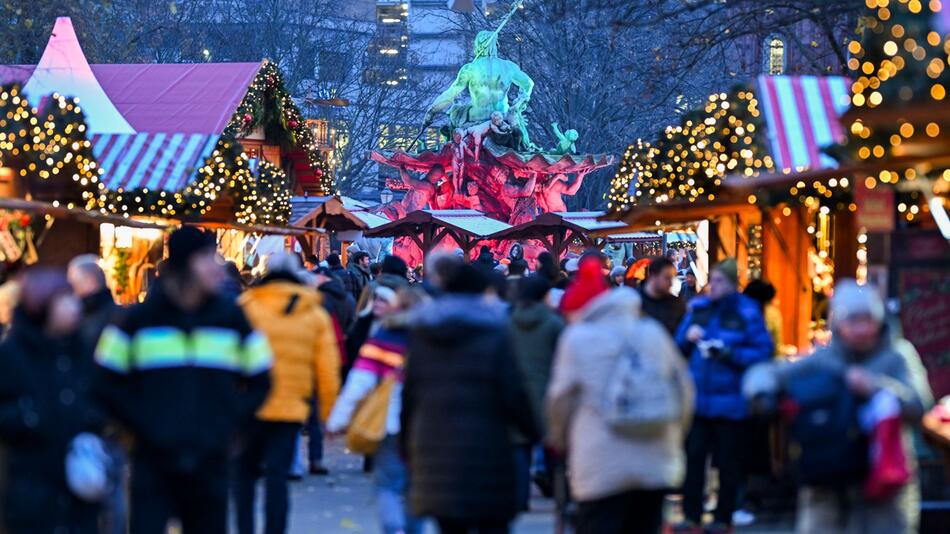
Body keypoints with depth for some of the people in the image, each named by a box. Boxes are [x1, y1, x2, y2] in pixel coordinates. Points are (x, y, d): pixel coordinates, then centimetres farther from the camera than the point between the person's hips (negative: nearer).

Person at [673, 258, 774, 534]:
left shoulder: (747, 312, -6)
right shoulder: (699, 308, 8)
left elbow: (763, 352, -10)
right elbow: (680, 345, 14)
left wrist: (729, 354, -19)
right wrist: (688, 337, -8)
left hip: (730, 401, -4)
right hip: (698, 397, 4)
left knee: (728, 462, 5)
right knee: (694, 456, 2)